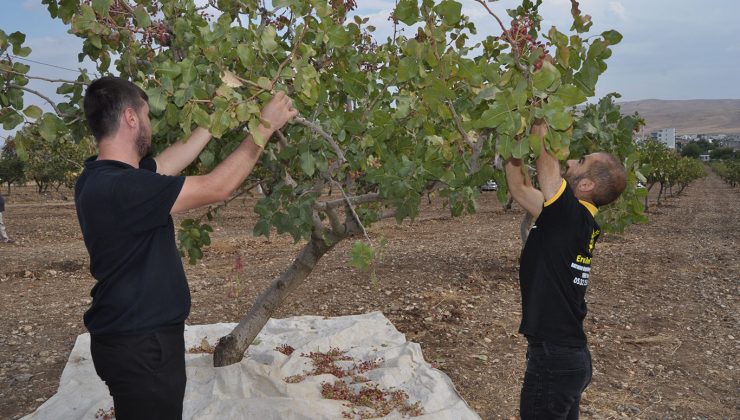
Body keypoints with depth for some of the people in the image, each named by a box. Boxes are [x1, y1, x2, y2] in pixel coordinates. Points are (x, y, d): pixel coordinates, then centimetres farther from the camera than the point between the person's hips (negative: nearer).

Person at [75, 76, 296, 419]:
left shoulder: (101, 175, 2)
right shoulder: (119, 188, -28)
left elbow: (171, 160, 8)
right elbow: (217, 187, -25)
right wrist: (265, 126, -16)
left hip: (137, 336, 10)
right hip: (139, 346, -10)